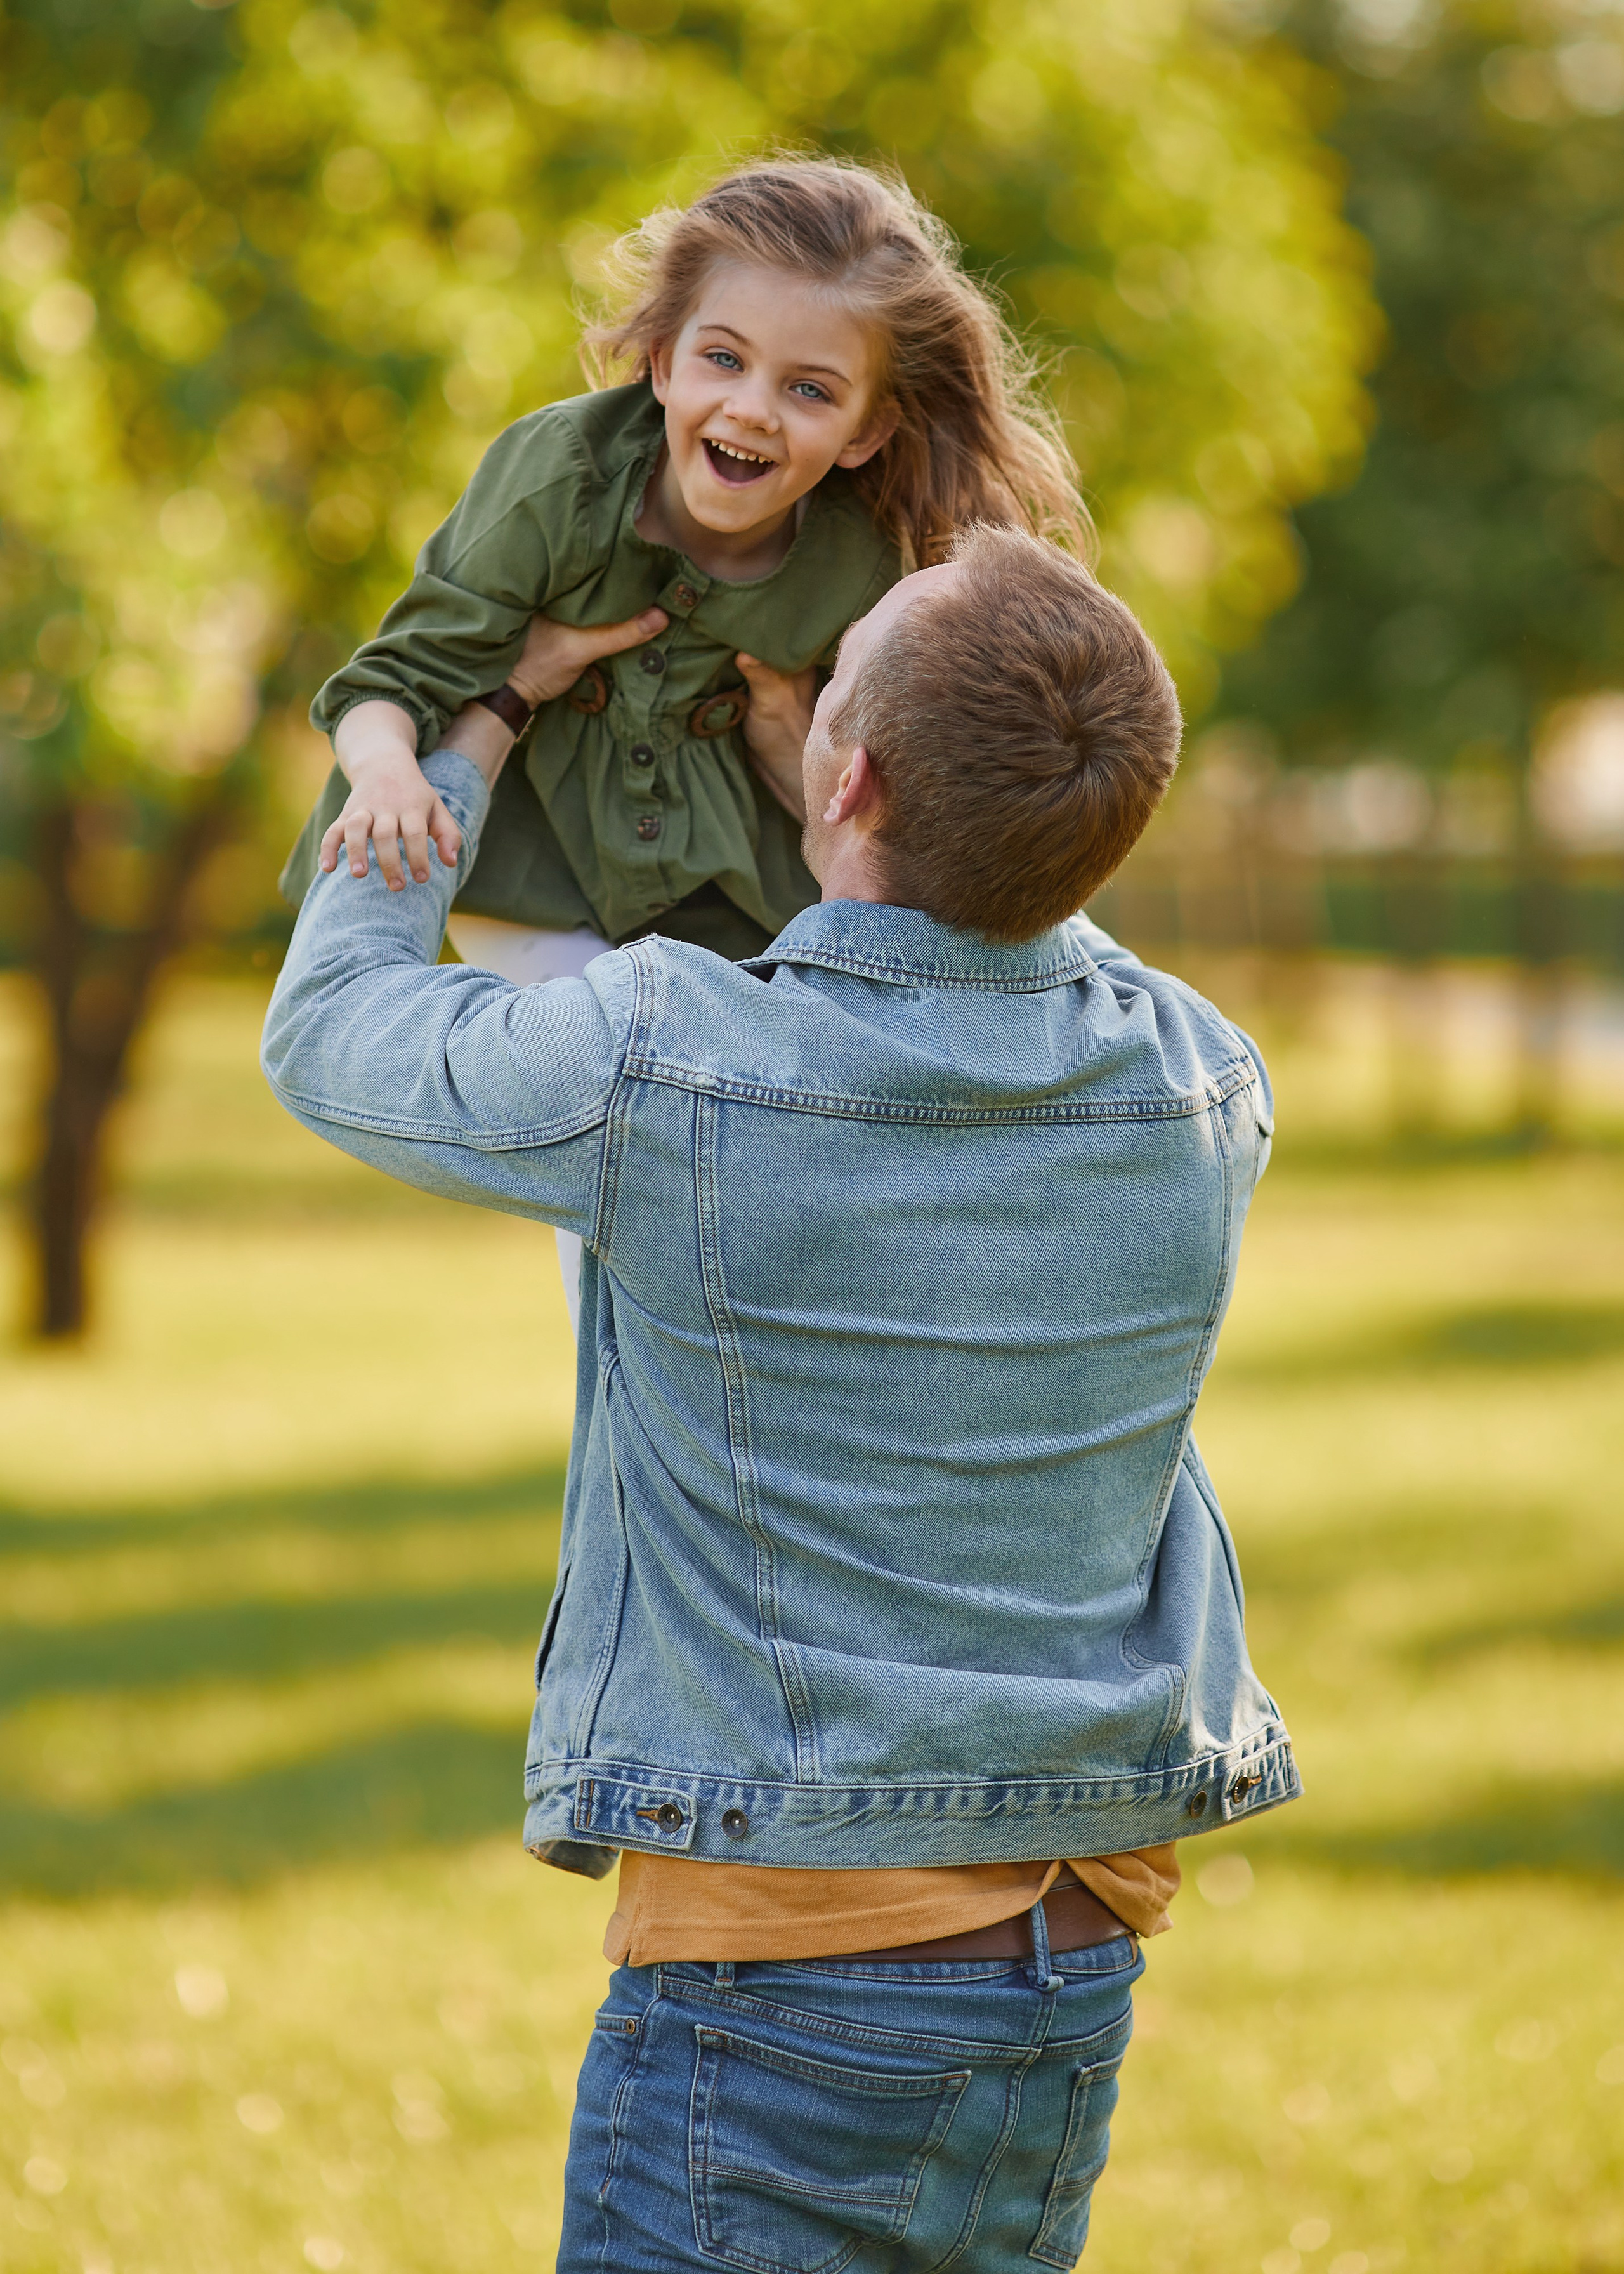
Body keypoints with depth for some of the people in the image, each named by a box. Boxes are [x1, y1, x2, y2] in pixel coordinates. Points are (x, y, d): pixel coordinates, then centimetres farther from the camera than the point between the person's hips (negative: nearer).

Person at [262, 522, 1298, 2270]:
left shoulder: (672, 1074, -17)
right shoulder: (1200, 1093, -3)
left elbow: (331, 1032, 5)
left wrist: (479, 714, 18)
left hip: (780, 2000, -6)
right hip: (1078, 1993, 6)